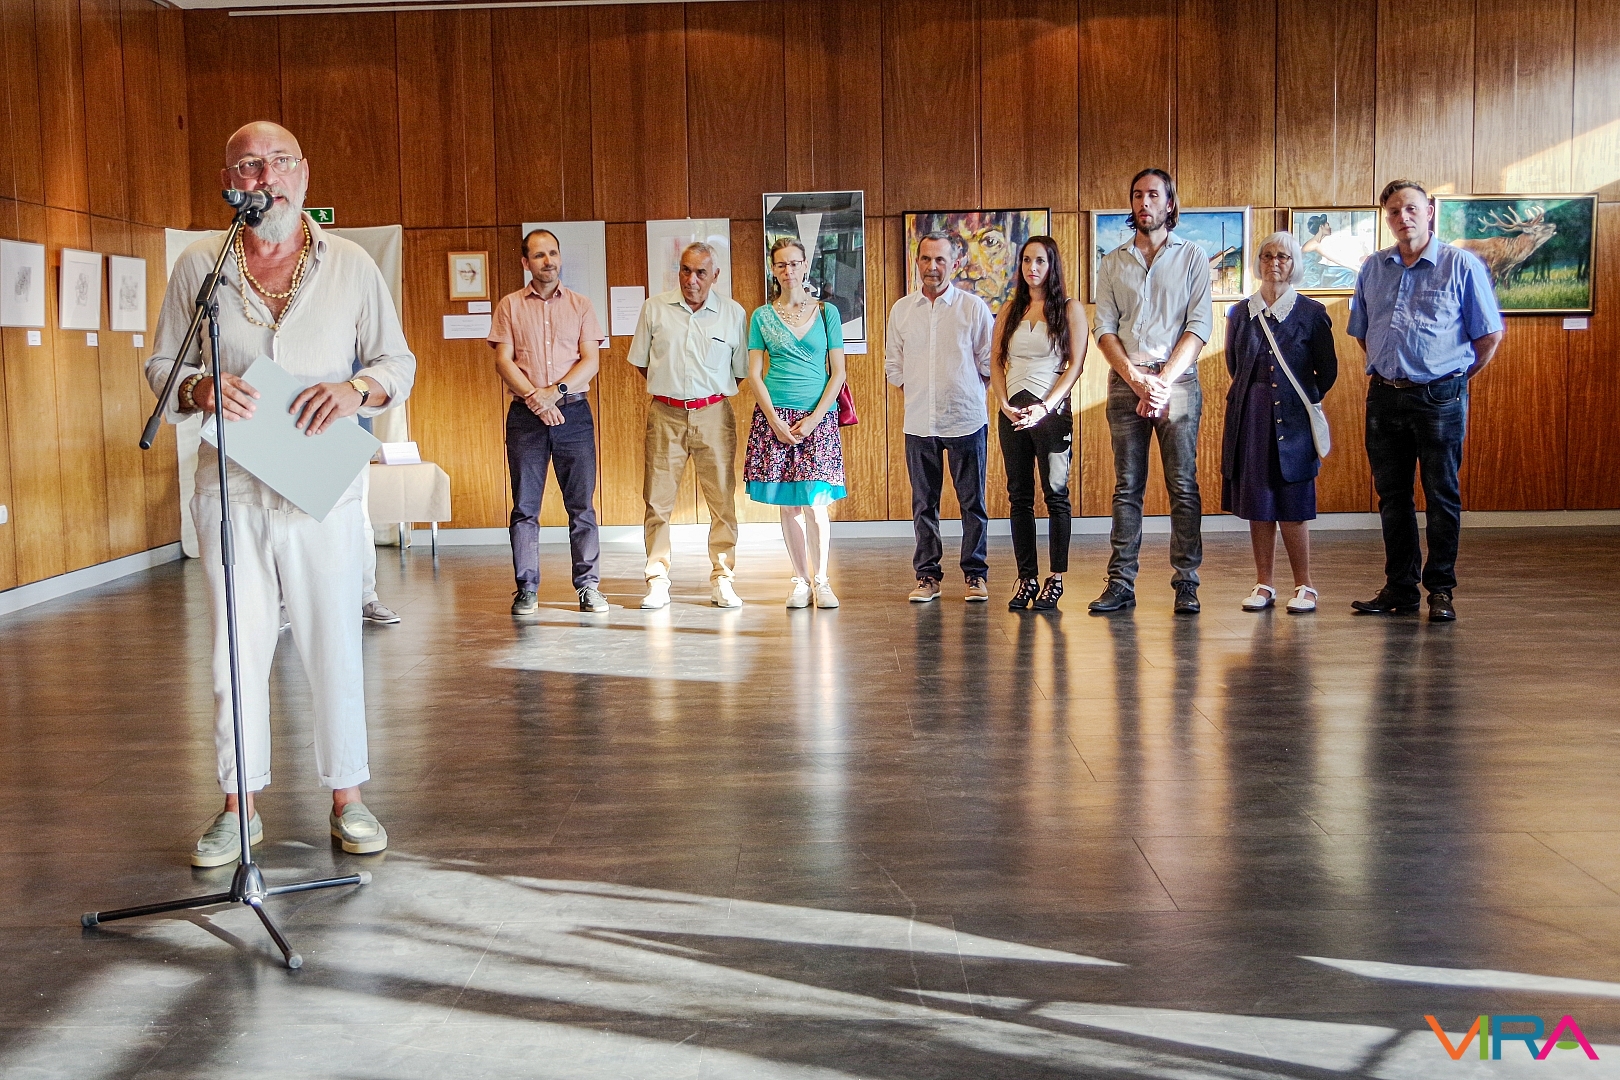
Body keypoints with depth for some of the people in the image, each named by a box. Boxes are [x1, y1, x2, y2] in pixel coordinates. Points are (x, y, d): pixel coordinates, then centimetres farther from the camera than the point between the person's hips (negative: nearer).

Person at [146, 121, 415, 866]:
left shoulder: (352, 266, 4)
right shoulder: (199, 266, 5)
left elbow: (399, 362, 8)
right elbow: (160, 365, 10)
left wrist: (360, 389, -14)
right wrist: (200, 389, -13)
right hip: (230, 488, 1)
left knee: (333, 643, 3)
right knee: (236, 648, 6)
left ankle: (347, 797, 16)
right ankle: (239, 807, 17)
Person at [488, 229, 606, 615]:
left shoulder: (580, 305, 9)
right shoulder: (509, 305, 8)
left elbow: (591, 361, 1)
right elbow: (503, 361, 1)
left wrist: (555, 391, -12)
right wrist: (534, 397, -13)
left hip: (574, 412, 0)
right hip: (525, 415, 0)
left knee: (582, 503, 1)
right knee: (525, 506, 1)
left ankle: (589, 586, 7)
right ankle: (527, 590, 6)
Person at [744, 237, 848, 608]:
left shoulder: (826, 312, 6)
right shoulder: (762, 316, 7)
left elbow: (838, 372, 3)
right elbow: (754, 375, 4)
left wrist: (814, 419, -7)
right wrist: (776, 422, -8)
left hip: (818, 417, -1)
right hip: (774, 417, 1)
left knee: (814, 503, -8)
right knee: (787, 505, 3)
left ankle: (820, 580, 6)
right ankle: (801, 580, 13)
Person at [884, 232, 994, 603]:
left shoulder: (974, 307, 0)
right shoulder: (901, 310, 8)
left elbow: (989, 362, 4)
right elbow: (892, 364, 15)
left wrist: (968, 393, 1)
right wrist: (917, 390, 7)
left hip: (966, 419, -2)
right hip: (919, 422, 3)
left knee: (972, 502, 2)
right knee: (923, 503, 6)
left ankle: (976, 574, 11)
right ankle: (927, 576, 14)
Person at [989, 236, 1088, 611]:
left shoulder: (1070, 309, 1)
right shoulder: (1010, 311, 13)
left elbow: (1076, 363, -4)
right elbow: (996, 361, 10)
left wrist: (1045, 406, -13)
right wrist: (1004, 404, -5)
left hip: (1051, 410, -4)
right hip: (1012, 411, 4)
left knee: (1055, 494, -1)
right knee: (1019, 496, 5)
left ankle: (1056, 579, 4)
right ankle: (1027, 577, 9)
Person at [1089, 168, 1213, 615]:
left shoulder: (1192, 256, 8)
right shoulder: (1112, 263, 14)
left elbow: (1199, 326, 0)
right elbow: (1104, 329, 7)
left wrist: (1164, 381, -11)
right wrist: (1135, 377, -8)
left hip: (1177, 380, -2)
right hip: (1125, 381, 2)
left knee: (1183, 485, -5)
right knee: (1127, 486, 2)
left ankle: (1186, 584, -1)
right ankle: (1121, 583, 3)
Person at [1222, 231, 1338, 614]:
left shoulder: (1311, 313, 0)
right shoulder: (1240, 313, 9)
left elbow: (1327, 371, 5)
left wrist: (1300, 398, 10)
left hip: (1292, 420, -3)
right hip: (1250, 419, 3)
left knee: (1292, 506, -3)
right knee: (1257, 505, 6)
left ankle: (1303, 586, 7)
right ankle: (1263, 585, 14)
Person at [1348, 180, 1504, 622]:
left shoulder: (1461, 265, -2)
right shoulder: (1373, 268, 11)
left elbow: (1489, 335, 0)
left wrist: (1456, 378, 4)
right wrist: (1387, 370, 15)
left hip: (1439, 397, -4)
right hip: (1384, 396, 4)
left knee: (1442, 496, 1)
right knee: (1392, 495, 8)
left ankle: (1441, 590, 9)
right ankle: (1400, 589, 16)